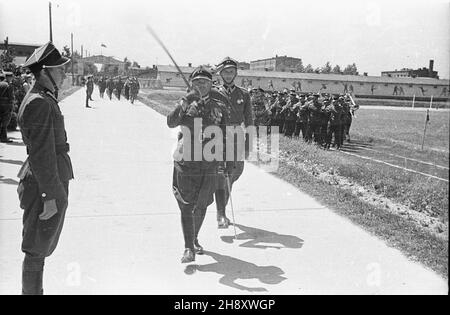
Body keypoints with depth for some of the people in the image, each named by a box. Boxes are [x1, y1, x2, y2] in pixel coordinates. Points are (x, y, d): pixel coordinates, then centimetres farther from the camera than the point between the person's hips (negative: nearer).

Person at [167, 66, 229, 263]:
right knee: (186, 206, -5)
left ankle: (195, 239, 35)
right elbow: (171, 123, -15)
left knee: (201, 205, 12)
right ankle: (188, 248, -1)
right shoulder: (185, 105, 4)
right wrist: (185, 105, -27)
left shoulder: (219, 108, 8)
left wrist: (223, 161, 7)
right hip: (186, 161, -2)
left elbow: (223, 137, 12)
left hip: (209, 164, 2)